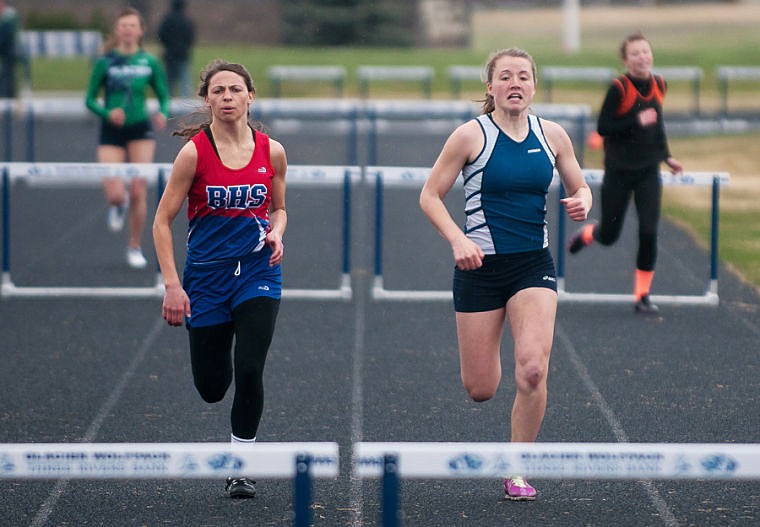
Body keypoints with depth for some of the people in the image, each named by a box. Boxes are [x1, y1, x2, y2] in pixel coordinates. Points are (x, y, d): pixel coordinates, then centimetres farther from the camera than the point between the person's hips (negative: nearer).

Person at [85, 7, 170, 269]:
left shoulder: (150, 62, 1)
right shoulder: (105, 62, -3)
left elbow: (163, 97, 8)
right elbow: (90, 99, 1)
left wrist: (163, 114, -14)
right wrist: (107, 113, -19)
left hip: (140, 129, 1)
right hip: (111, 131, -1)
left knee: (139, 192, -4)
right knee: (114, 195, -11)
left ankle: (135, 248, 13)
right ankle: (119, 206, 29)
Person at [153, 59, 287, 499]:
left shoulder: (271, 152, 0)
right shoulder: (194, 152, -9)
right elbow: (162, 221, -4)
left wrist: (276, 233, -6)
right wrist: (172, 285, -11)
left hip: (258, 270, 1)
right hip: (206, 276, -1)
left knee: (249, 371, -14)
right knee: (211, 387, 6)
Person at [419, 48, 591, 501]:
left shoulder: (552, 135, 2)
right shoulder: (471, 135, -7)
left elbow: (579, 186, 15)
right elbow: (431, 196, -3)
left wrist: (581, 202, -9)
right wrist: (458, 239, -18)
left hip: (534, 264, 2)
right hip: (481, 264, -2)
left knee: (533, 370, -18)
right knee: (479, 390, 3)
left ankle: (518, 470, 1)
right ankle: (486, 359, 43)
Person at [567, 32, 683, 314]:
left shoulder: (658, 85, 2)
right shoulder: (619, 87, -15)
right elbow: (603, 127, -15)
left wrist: (666, 156, 15)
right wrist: (636, 121, -24)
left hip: (648, 172, 4)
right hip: (619, 172, -4)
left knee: (649, 232, -8)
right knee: (609, 235, 8)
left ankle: (643, 296, 3)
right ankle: (585, 234, 46)